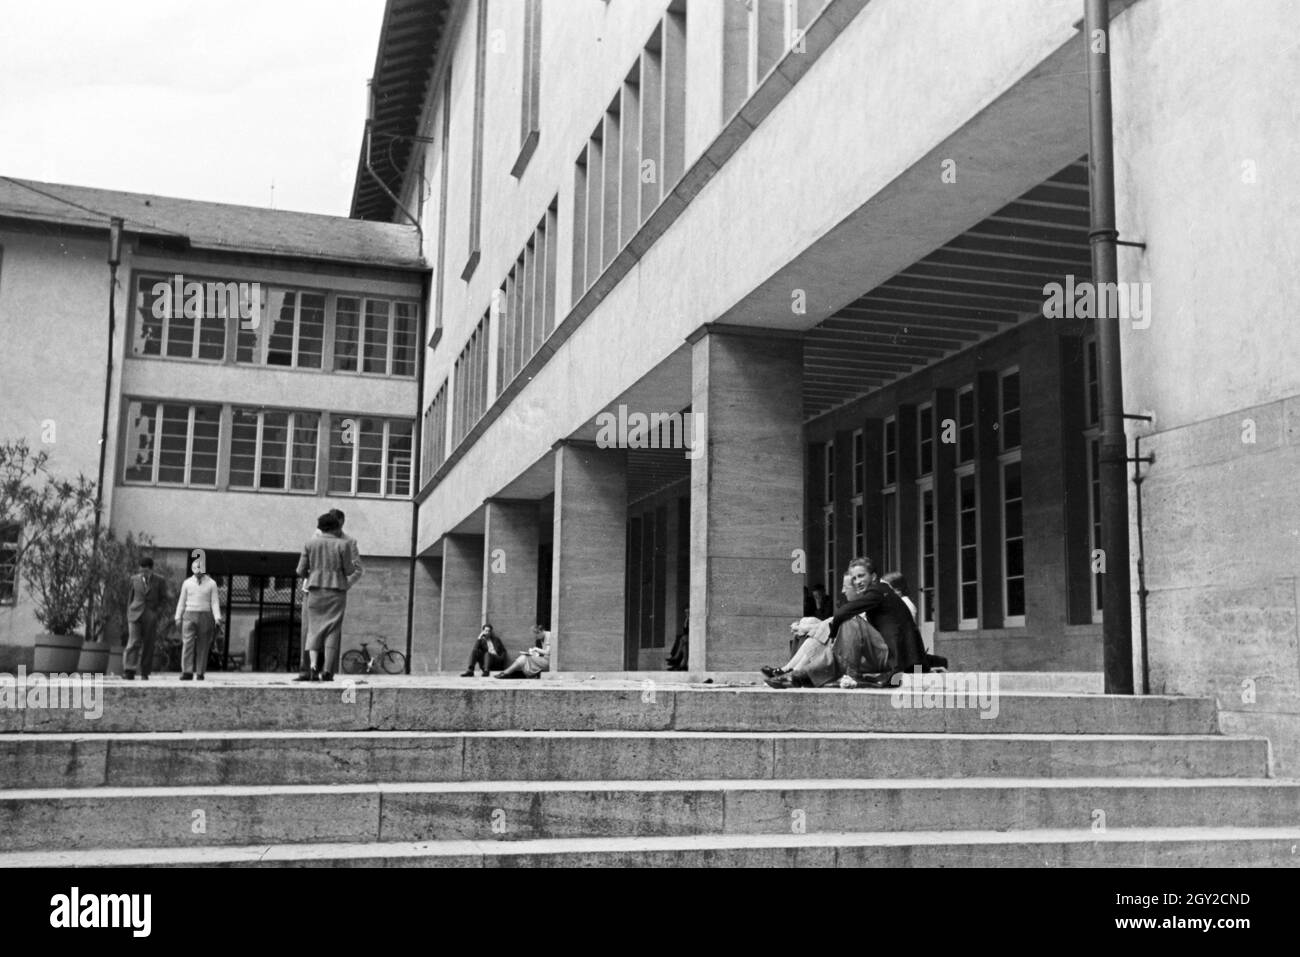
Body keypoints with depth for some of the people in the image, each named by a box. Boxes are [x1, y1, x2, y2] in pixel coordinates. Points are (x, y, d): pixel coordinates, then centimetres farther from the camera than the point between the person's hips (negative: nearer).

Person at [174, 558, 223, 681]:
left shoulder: (211, 584, 2)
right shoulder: (187, 583, 8)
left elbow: (215, 602, -2)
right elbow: (182, 601, 12)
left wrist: (217, 618, -14)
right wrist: (178, 617, 4)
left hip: (205, 616, -1)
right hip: (189, 615, 1)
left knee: (203, 646, 1)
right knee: (187, 643, -11)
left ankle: (200, 673, 7)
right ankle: (187, 672, -15)